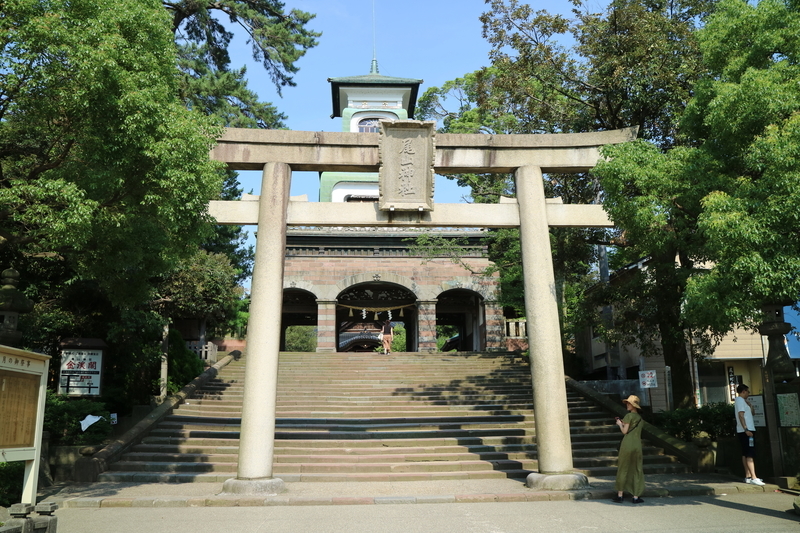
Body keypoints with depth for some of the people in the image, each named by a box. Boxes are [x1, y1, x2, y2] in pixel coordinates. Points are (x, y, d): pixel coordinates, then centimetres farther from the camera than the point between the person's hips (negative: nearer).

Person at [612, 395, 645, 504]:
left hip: (627, 444, -6)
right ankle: (636, 496, 9)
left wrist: (620, 424, 9)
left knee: (623, 470, 2)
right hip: (637, 445, 6)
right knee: (636, 471, 9)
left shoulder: (629, 415, -8)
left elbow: (624, 431, -8)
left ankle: (619, 495, 5)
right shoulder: (640, 418, 13)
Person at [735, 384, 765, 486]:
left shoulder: (742, 401, 23)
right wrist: (746, 429, -25)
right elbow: (741, 415, -19)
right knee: (749, 455, -14)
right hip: (746, 431, -10)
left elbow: (751, 413, 27)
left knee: (746, 454, 10)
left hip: (744, 431, 10)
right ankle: (753, 477, -19)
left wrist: (749, 405, 11)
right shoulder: (740, 400, -9)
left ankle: (748, 476, 12)